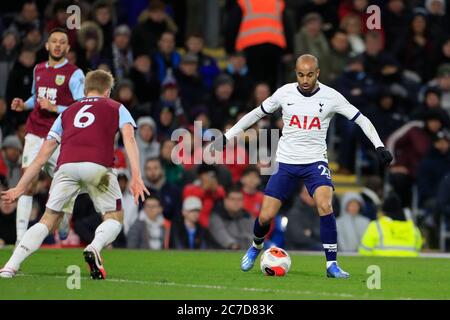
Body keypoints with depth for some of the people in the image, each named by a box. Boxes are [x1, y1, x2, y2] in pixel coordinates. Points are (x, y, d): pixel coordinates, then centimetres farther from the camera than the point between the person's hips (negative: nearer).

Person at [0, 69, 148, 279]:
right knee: (114, 217, 16)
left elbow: (42, 155, 31)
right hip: (98, 165, -2)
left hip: (67, 165, 2)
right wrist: (136, 176, -4)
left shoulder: (67, 112, 34)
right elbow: (129, 139, 7)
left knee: (48, 220, 13)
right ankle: (94, 248, -15)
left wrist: (21, 187, 34)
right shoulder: (116, 108, 27)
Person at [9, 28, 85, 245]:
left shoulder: (74, 74, -3)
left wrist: (55, 108, -18)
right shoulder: (38, 70, 14)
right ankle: (21, 238, -9)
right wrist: (23, 105, 8)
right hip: (35, 135, 3)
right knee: (28, 184, -8)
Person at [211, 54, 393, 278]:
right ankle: (256, 247, 32)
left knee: (325, 205, -28)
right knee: (265, 216, -4)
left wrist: (379, 146, -10)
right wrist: (227, 137, 10)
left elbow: (361, 120, 0)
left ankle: (332, 264, -19)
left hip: (315, 161, -1)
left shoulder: (330, 97, -7)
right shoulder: (284, 93, -3)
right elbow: (256, 114, 10)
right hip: (286, 162, 1)